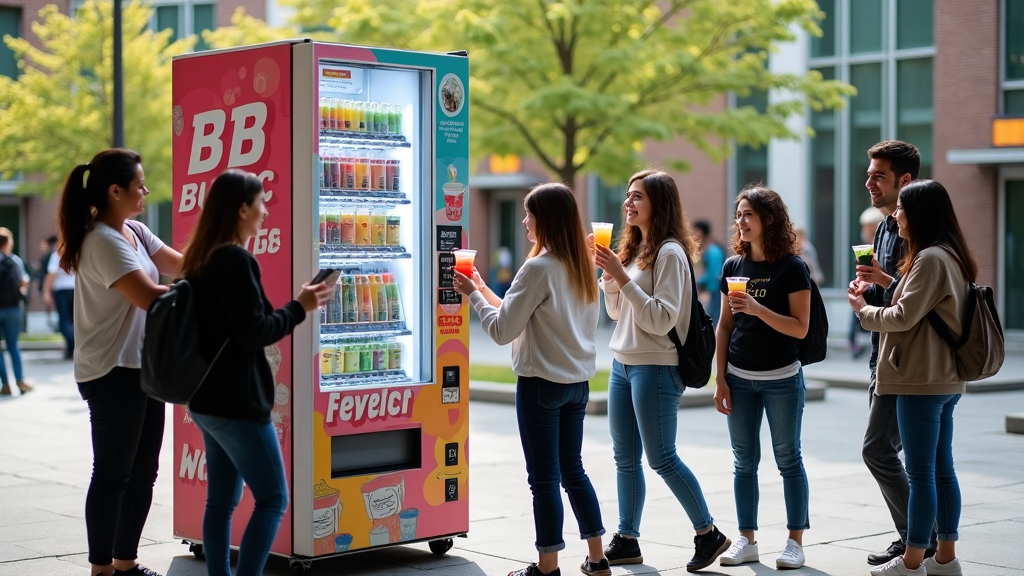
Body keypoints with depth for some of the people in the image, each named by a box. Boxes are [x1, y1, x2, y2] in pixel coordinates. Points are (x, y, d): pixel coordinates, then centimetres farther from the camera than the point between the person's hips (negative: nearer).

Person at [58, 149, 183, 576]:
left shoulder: (135, 232, 9)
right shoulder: (103, 242, -19)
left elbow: (180, 265, 10)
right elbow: (150, 298, -24)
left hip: (143, 367, 9)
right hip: (112, 374, -9)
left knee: (142, 472, 13)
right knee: (113, 474, -2)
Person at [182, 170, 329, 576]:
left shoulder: (200, 259, 11)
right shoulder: (236, 259, -16)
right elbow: (252, 333, -20)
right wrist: (299, 308, -9)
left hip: (208, 399, 9)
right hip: (237, 403, -9)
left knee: (221, 500, 13)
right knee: (272, 499, -1)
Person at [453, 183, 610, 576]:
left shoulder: (538, 268, -18)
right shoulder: (582, 266, 7)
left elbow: (502, 330, -15)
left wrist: (473, 294, -2)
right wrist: (485, 291, 12)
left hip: (541, 384, -8)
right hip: (577, 381, 8)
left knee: (544, 478, 1)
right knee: (573, 470, 17)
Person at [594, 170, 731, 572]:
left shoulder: (670, 253, -13)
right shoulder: (633, 248, 12)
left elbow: (662, 319, -19)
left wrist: (623, 277, -21)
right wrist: (609, 275, 1)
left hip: (655, 367, -8)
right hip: (622, 363, 8)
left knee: (661, 458, -4)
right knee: (625, 457, 10)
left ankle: (708, 534, 9)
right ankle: (627, 540, 18)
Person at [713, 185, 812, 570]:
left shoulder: (792, 267, -8)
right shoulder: (733, 266, 5)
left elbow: (800, 327, -13)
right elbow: (725, 326, 8)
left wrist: (758, 309, -25)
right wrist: (720, 379, 4)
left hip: (781, 379, -4)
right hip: (740, 378, 4)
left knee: (787, 458, 3)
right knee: (744, 461, 7)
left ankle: (796, 541, 11)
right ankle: (746, 540, 15)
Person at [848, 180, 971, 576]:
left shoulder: (930, 259, -16)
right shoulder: (951, 257, 15)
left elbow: (904, 316, -18)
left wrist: (864, 310, -2)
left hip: (922, 381, -10)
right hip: (945, 379, 10)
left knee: (920, 472, -4)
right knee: (941, 469, 12)